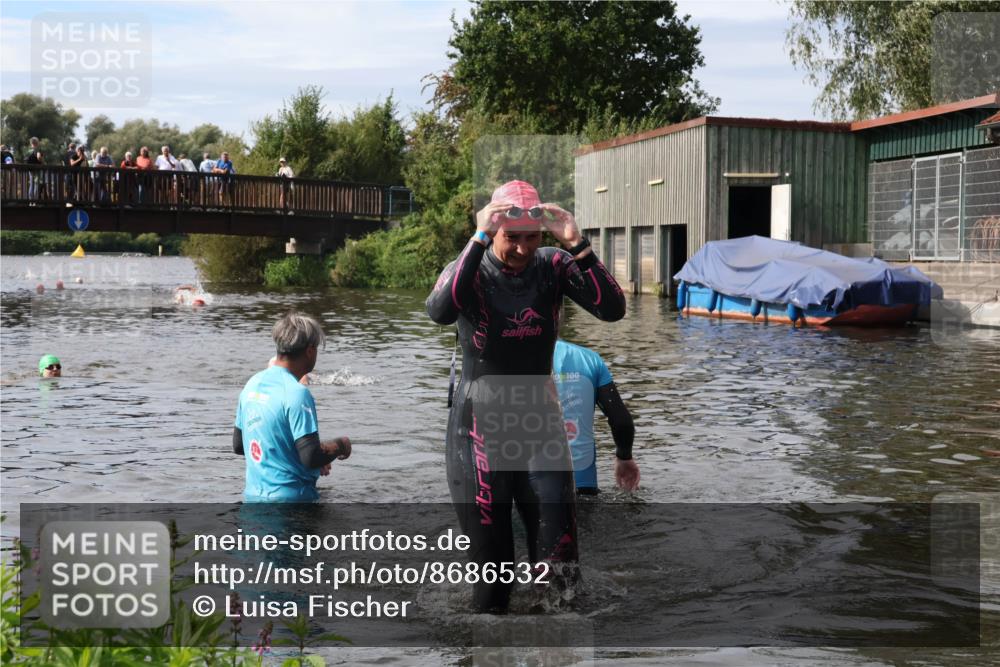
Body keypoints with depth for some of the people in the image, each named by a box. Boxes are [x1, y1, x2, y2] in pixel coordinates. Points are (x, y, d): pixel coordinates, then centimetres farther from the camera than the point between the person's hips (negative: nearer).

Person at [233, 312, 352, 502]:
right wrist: (341, 445, -2)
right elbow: (311, 456, -22)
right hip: (288, 498, -8)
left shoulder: (253, 384, 8)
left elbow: (238, 445, 17)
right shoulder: (296, 393, -18)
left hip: (253, 495, 8)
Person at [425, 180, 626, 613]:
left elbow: (613, 310, -16)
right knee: (490, 560, 5)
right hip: (479, 429, -2)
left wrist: (577, 245, -25)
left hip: (541, 424, 2)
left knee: (558, 558, -6)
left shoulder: (553, 267, -2)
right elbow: (439, 312, -31)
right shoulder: (470, 271, -8)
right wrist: (479, 240, -33)